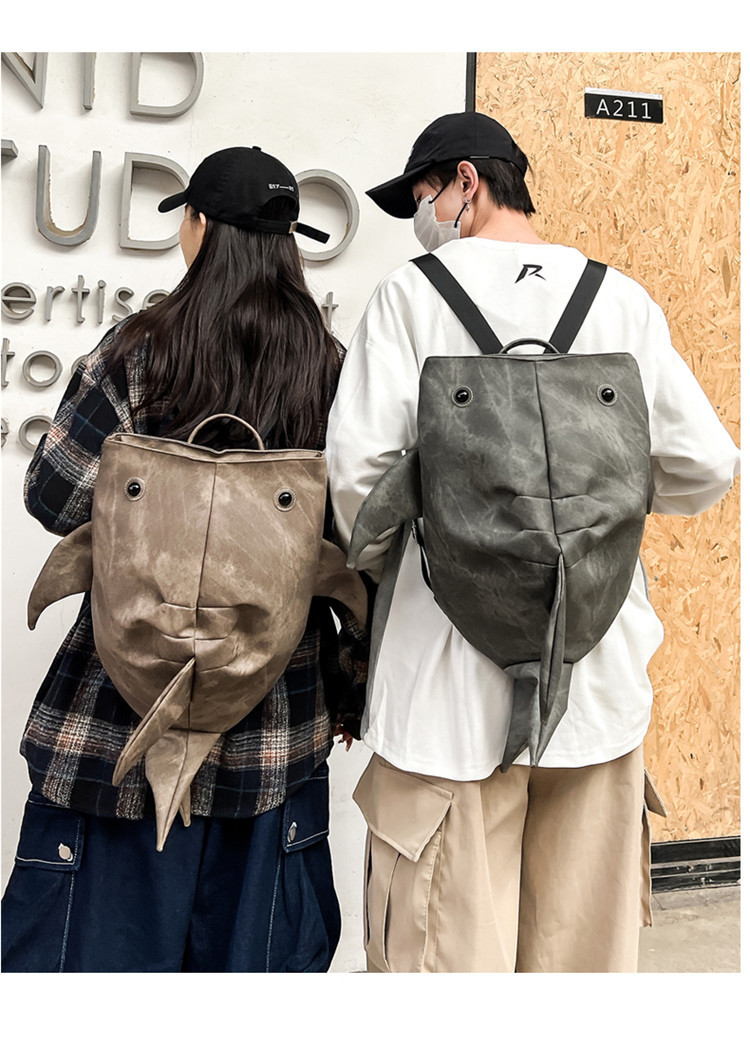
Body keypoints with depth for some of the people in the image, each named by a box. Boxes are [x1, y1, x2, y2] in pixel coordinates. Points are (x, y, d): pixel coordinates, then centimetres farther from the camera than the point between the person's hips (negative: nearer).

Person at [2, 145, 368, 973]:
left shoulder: (139, 352, -9)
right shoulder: (330, 369, -1)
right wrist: (351, 686, 10)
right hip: (277, 717, 3)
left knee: (104, 928, 12)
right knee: (253, 941, 16)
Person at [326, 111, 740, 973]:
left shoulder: (414, 292, -3)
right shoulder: (620, 298, 6)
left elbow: (359, 466, -10)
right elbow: (705, 466, 4)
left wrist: (377, 563, 10)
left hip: (453, 664, -3)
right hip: (598, 666, 4)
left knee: (448, 939, 7)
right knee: (585, 936, 16)